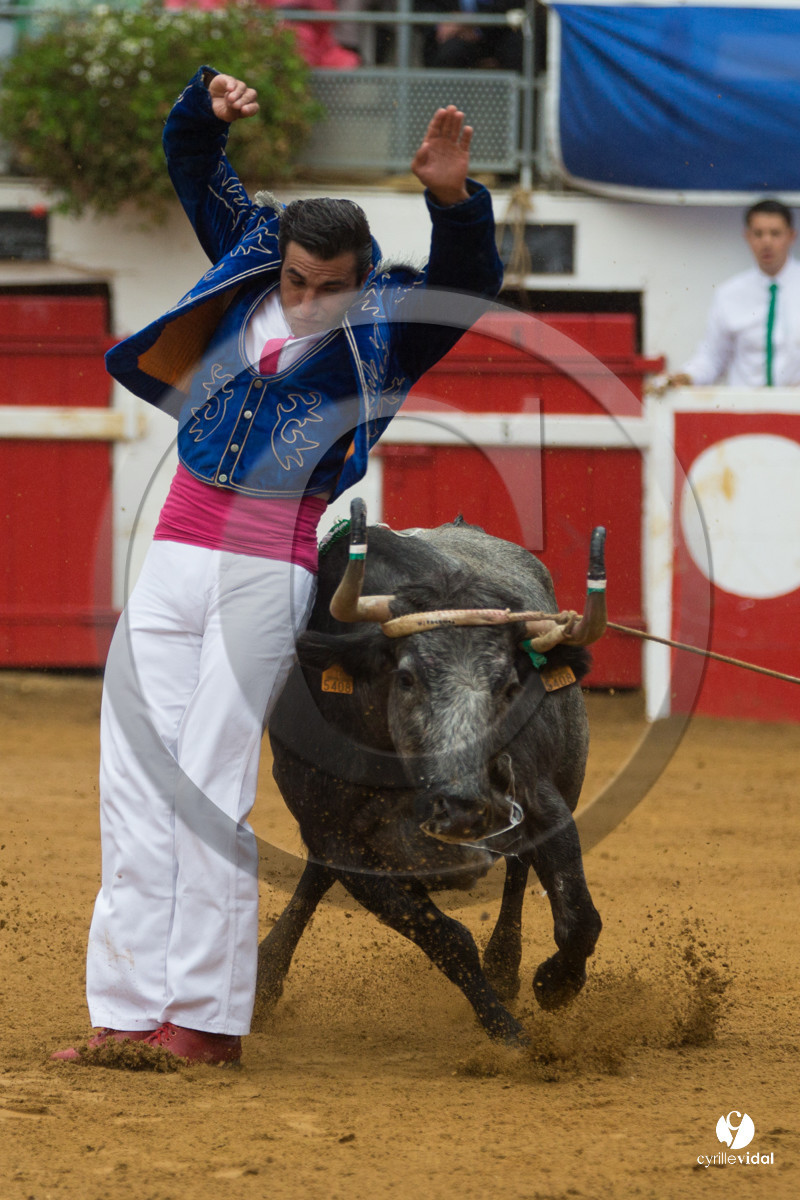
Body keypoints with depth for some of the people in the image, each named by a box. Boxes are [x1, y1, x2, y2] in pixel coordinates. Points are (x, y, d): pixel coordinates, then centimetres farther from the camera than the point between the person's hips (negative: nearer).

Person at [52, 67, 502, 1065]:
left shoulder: (385, 320, -3)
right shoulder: (250, 264, 9)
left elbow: (469, 279, -19)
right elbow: (194, 169, 17)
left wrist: (453, 199, -38)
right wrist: (207, 107, -3)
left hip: (272, 563, -5)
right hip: (175, 548, 6)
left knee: (209, 786, -11)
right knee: (132, 779, 2)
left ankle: (204, 1020, -8)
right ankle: (126, 1014, 4)